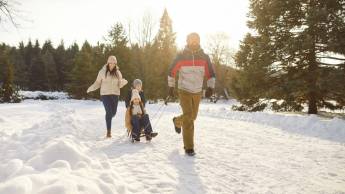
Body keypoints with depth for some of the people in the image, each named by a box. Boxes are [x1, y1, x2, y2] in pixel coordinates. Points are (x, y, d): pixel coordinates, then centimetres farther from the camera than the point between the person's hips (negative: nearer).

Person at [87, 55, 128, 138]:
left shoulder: (118, 73, 6)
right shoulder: (102, 71, -1)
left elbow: (119, 85, 6)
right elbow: (98, 83, 4)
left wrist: (123, 82, -16)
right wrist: (91, 88, -13)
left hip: (115, 94, 3)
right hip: (105, 94, -3)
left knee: (113, 112, 8)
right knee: (109, 111, -11)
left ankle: (107, 120, 43)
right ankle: (108, 131, 1)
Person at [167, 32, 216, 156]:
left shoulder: (204, 57, -2)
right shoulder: (181, 56, -8)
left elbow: (211, 73, 4)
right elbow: (171, 71, 3)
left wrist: (211, 87, -10)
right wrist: (171, 87, 3)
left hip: (197, 92, 4)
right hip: (184, 91, -4)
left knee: (192, 116, 16)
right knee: (188, 116, -13)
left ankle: (177, 121, 50)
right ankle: (189, 147, -4)